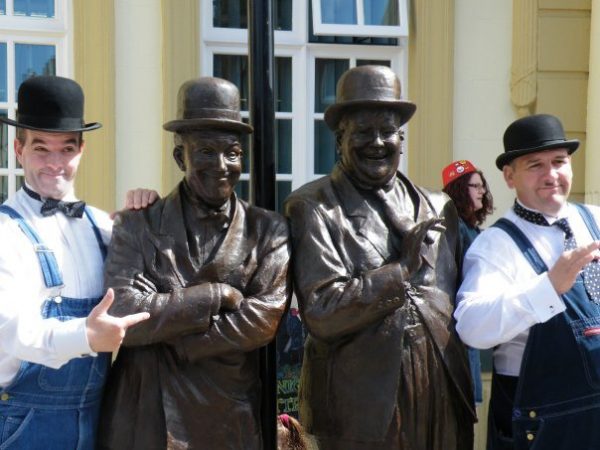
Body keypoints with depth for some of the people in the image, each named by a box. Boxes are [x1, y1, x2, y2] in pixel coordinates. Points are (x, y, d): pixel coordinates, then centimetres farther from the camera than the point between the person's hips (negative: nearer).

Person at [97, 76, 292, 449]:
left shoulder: (269, 231, -1)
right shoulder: (138, 226, -3)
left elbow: (262, 320, -12)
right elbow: (120, 316, -15)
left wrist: (163, 334, -13)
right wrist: (215, 296, -15)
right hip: (143, 418, 0)